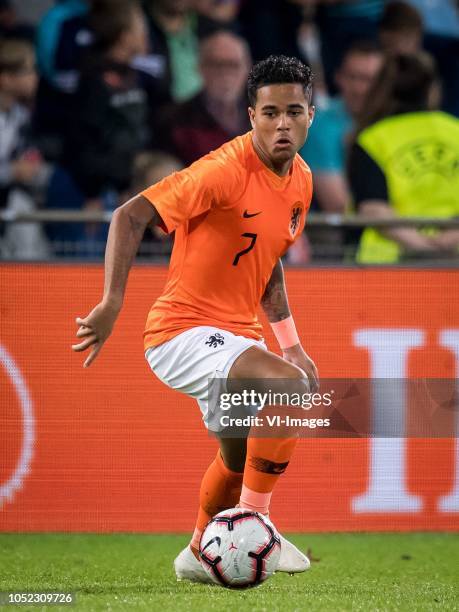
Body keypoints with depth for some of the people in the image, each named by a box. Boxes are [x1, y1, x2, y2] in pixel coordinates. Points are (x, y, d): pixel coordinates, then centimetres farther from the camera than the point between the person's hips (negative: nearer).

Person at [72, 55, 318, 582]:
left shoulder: (300, 180, 5)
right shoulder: (226, 170, -22)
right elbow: (130, 216, -23)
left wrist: (290, 342, 14)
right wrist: (112, 303, -32)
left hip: (236, 336, 9)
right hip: (183, 331, -9)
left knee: (240, 459, 25)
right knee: (292, 385, -31)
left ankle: (198, 554, 51)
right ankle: (253, 524, -19)